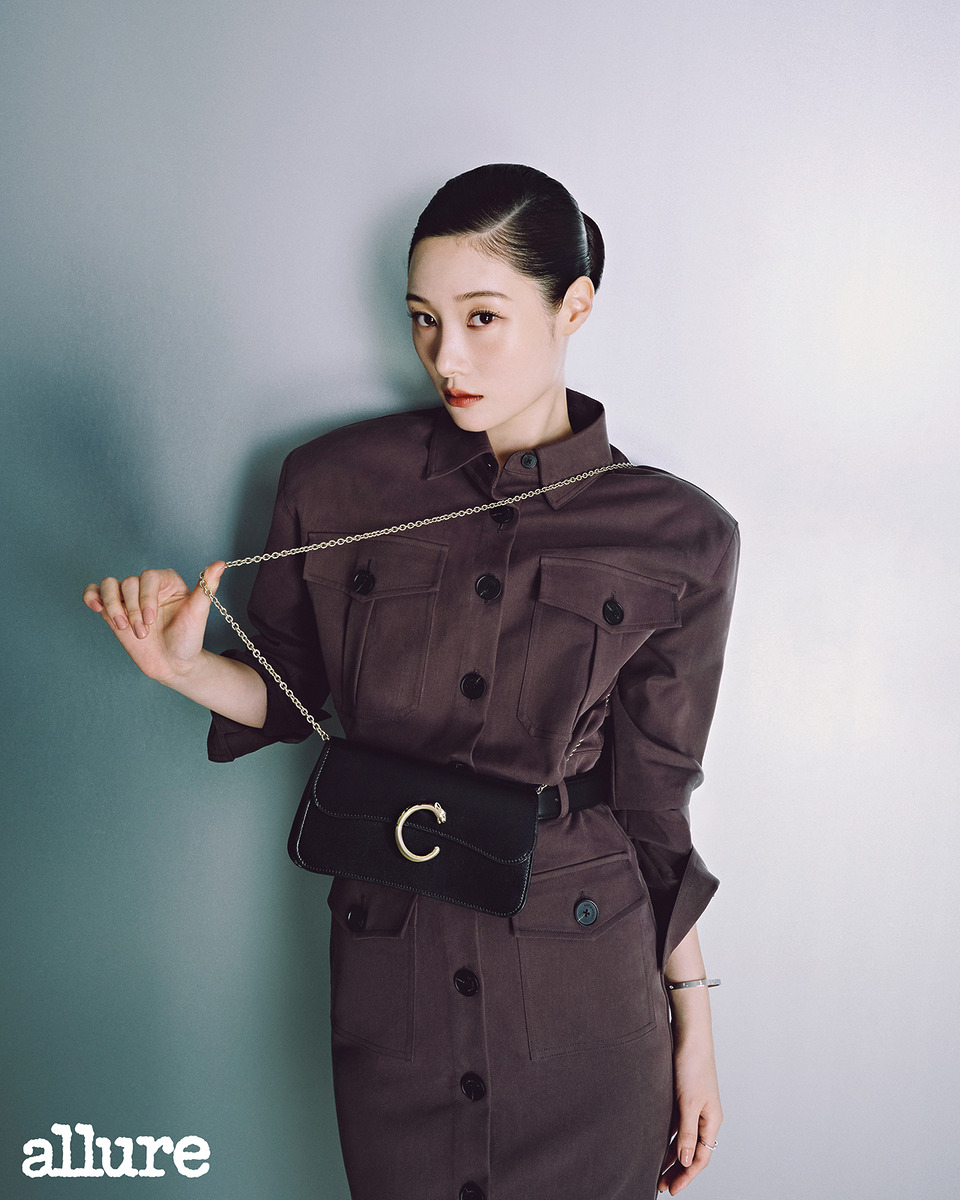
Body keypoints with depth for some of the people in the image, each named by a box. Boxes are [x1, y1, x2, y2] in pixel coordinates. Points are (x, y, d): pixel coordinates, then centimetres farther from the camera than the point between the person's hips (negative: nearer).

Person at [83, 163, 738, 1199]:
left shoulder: (678, 540, -8)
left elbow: (655, 805, -2)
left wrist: (693, 1025, 2)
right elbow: (289, 694, 6)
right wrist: (183, 664, -14)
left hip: (583, 976, 0)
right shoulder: (336, 485, -7)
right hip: (389, 968, 1)